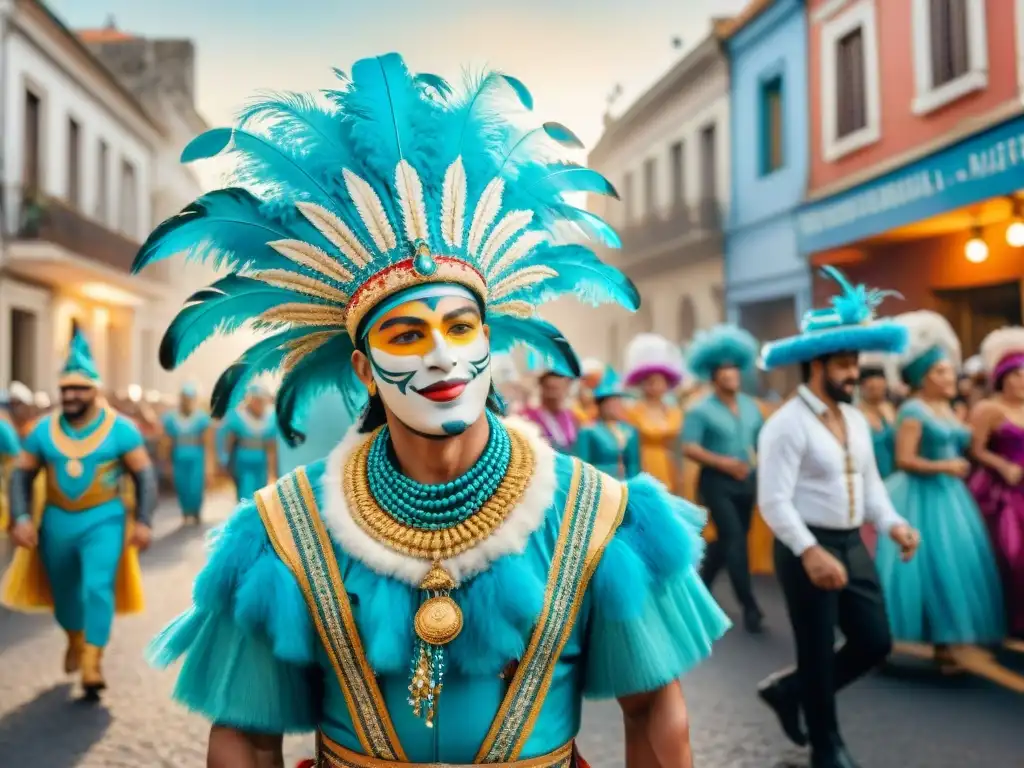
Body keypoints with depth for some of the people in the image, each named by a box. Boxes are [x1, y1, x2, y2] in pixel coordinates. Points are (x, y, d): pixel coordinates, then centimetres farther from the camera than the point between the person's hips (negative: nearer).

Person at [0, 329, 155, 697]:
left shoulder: (120, 428, -8)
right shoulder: (43, 430, 0)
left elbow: (145, 475, -5)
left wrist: (143, 521, -12)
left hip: (103, 520, -4)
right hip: (56, 520, 4)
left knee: (98, 588, -17)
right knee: (64, 590, 18)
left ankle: (92, 664, -11)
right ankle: (75, 641, 46)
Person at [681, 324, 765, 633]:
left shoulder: (750, 406, 8)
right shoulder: (700, 410, -9)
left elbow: (762, 440, 13)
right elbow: (689, 448, -16)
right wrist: (724, 462, -23)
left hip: (747, 482, 6)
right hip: (717, 482, -6)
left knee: (728, 539, 13)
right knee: (734, 539, -10)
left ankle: (701, 584, 34)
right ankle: (749, 605, -5)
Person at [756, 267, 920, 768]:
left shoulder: (856, 420, 9)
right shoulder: (787, 424, -17)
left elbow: (870, 482, 15)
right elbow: (774, 502, -22)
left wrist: (892, 524, -3)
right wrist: (810, 552, -31)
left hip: (852, 547, 8)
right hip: (805, 550, -8)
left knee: (875, 642, 12)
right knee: (818, 652, 6)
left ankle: (788, 691, 32)